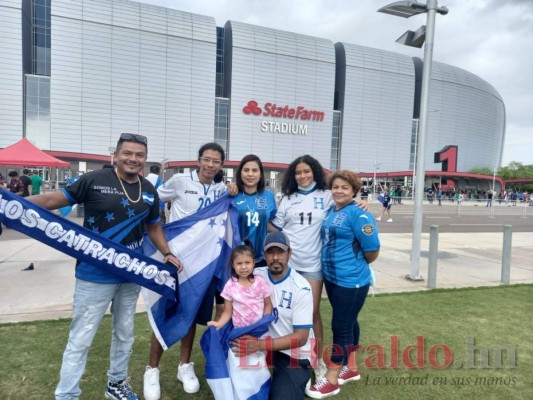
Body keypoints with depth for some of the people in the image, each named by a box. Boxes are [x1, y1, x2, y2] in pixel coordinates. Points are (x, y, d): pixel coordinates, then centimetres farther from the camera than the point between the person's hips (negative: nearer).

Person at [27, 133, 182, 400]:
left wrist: (167, 253, 4)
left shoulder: (149, 191, 3)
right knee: (80, 340, 4)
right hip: (95, 276, -5)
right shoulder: (94, 180, -11)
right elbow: (54, 200, -6)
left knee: (124, 333, 20)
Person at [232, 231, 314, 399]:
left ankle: (296, 382, 13)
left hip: (293, 354, -5)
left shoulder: (301, 287, -18)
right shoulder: (256, 276, -7)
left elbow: (301, 338, -19)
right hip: (262, 344, 5)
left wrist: (259, 345, -29)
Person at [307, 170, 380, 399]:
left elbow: (372, 251, -15)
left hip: (351, 281, -8)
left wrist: (355, 265, 1)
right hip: (331, 277, 8)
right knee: (348, 322, 20)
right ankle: (351, 368, 36)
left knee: (341, 327, 2)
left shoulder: (358, 215, -16)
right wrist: (331, 267, 12)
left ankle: (331, 381, 15)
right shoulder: (330, 212, 6)